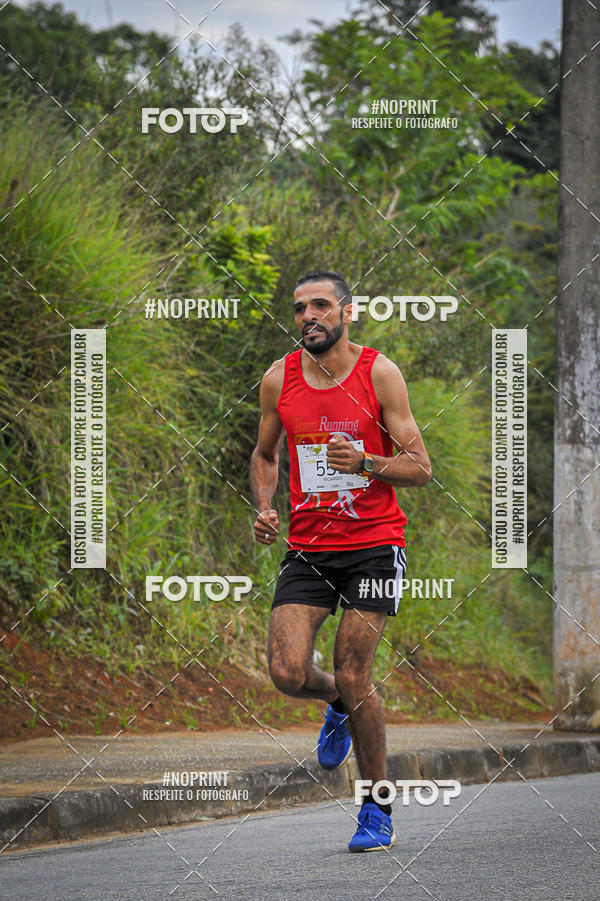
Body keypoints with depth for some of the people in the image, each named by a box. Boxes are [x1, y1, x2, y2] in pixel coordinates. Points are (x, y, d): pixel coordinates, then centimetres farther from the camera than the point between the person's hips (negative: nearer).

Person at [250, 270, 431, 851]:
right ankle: (340, 705, 24)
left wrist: (364, 463, -22)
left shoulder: (380, 373, -5)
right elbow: (264, 454, 21)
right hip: (307, 548, 3)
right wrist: (264, 508, 2)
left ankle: (377, 809, 10)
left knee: (353, 678, -8)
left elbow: (420, 467, -4)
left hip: (373, 546, -3)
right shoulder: (278, 379, 4)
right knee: (288, 672, -14)